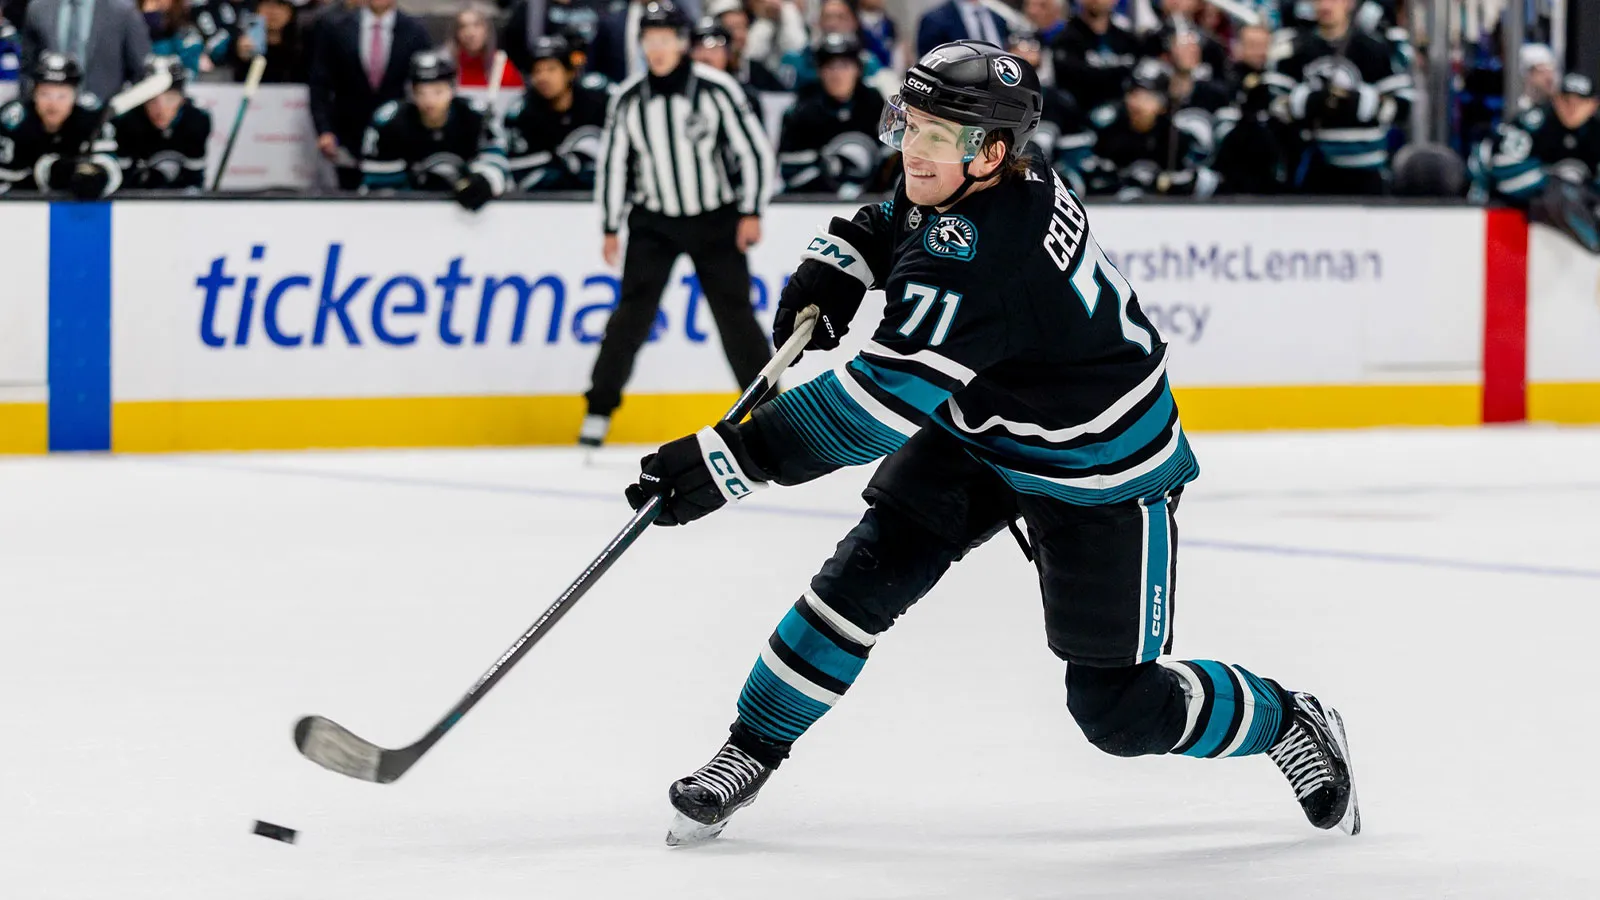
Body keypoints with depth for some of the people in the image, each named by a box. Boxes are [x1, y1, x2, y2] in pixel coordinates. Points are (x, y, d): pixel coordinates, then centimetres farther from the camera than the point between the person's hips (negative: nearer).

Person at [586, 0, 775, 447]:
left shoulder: (717, 89, -13)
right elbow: (612, 162, 5)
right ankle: (599, 409, -2)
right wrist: (610, 227, 6)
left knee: (734, 311, -1)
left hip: (715, 220, -2)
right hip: (654, 221, 2)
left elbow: (754, 149, -7)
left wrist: (752, 212, -9)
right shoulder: (628, 99, -4)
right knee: (634, 310, -8)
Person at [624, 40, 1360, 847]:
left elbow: (881, 400, -41)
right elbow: (889, 221, 17)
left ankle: (1290, 725, 25)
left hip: (1101, 473, -8)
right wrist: (831, 269, -4)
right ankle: (750, 752, 3)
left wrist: (732, 460, -42)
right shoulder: (955, 192, -10)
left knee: (1118, 706, 0)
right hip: (975, 432, 8)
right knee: (873, 567, -9)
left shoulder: (979, 257, -37)